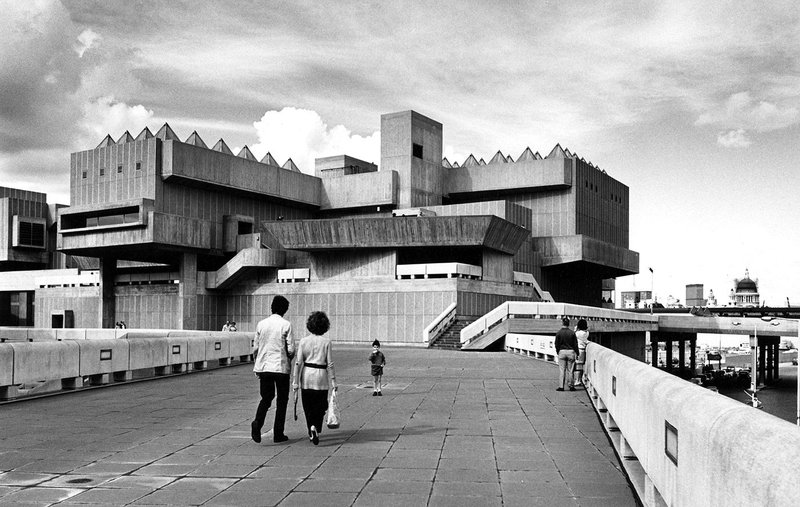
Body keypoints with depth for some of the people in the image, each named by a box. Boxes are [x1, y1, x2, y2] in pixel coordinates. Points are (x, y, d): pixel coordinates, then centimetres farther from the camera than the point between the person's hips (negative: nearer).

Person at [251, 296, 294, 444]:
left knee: (266, 398, 13)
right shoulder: (286, 325, -8)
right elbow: (291, 350, -9)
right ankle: (278, 434, 11)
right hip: (281, 367, -3)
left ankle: (257, 422, -13)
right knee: (282, 400, 10)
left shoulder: (261, 324, 3)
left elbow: (255, 349, 6)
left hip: (263, 366, 3)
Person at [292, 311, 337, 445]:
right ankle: (315, 427, -12)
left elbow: (298, 363, -3)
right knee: (320, 406, 9)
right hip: (321, 376, -1)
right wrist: (333, 381, 1)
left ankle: (311, 433, 15)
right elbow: (330, 364, -6)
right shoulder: (326, 341, -5)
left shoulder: (304, 341, -1)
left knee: (308, 407, 14)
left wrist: (295, 381, 2)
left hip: (306, 376, 2)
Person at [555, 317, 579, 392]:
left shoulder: (559, 332, -4)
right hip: (571, 352, 1)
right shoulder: (572, 332, -3)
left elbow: (557, 344, 0)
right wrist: (577, 353, 8)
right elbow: (575, 344, 0)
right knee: (570, 370, 6)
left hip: (562, 352, -1)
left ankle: (561, 386, 1)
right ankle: (570, 386, 10)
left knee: (561, 370, 3)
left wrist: (557, 352, 13)